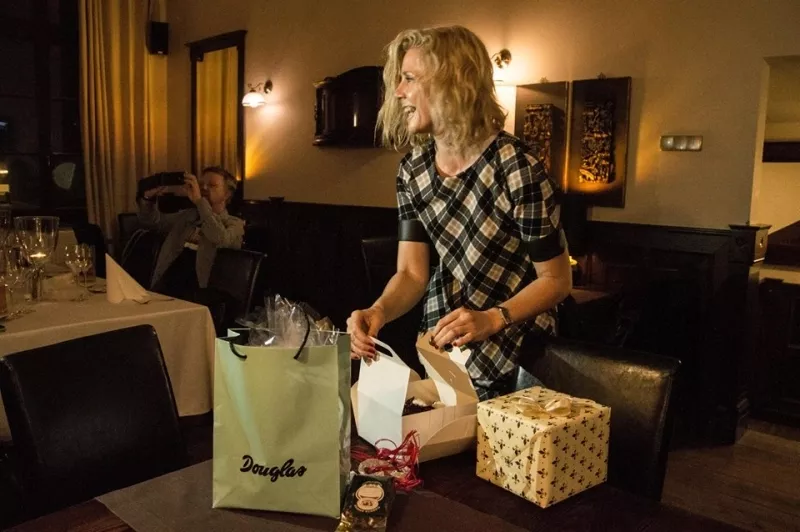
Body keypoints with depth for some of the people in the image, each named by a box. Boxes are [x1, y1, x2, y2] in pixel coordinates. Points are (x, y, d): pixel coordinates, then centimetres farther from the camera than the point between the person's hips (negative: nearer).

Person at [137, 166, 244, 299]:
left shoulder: (234, 224, 6)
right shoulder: (187, 215, 24)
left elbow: (221, 239, -16)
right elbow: (151, 221, 26)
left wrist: (199, 200, -16)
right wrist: (149, 196, 6)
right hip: (163, 289, 5)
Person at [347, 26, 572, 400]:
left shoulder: (516, 170, -24)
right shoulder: (413, 170, -6)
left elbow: (557, 280, -17)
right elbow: (411, 273, -8)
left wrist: (490, 320, -31)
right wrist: (378, 311, -28)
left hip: (517, 355, -5)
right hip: (442, 347, 6)